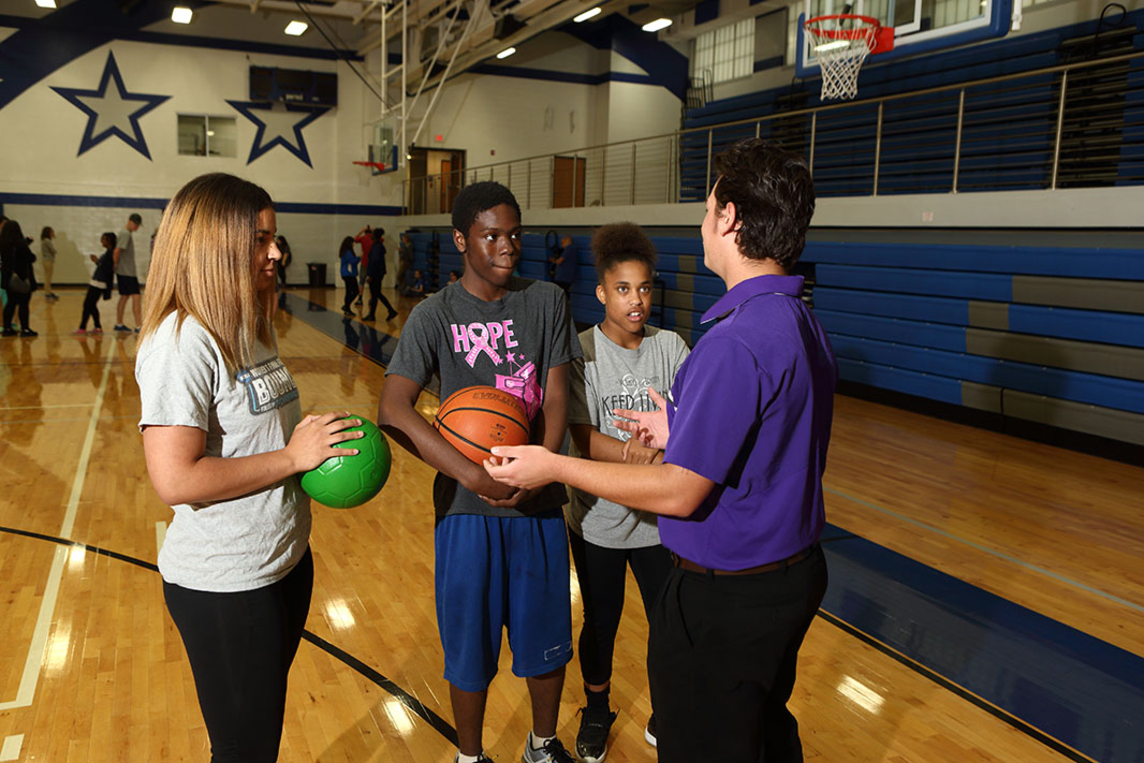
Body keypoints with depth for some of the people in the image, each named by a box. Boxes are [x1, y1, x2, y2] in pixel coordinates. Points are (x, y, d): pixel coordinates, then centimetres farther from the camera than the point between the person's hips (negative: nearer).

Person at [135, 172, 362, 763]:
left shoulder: (251, 327, 6)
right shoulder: (182, 341, -22)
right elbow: (175, 479, -28)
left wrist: (319, 440, 0)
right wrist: (293, 456, -22)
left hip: (286, 559, 8)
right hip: (224, 586, -8)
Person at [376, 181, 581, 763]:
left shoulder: (547, 302, 3)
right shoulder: (434, 316, -6)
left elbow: (556, 397, -2)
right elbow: (392, 413, -18)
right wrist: (474, 476, -27)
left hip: (539, 502, 2)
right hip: (466, 506, -2)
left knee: (547, 636, 14)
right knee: (470, 645, 9)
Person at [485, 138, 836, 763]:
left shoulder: (734, 343, -29)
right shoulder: (804, 325, 3)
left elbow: (681, 493, -24)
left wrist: (554, 467, -15)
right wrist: (682, 435, 15)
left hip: (723, 600, -10)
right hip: (793, 575, 10)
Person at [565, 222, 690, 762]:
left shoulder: (671, 347, -3)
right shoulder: (582, 352, -11)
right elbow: (584, 439, -19)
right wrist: (643, 452, -35)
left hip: (661, 517, 2)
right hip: (599, 519, -2)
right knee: (601, 624, 16)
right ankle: (596, 714, 42)